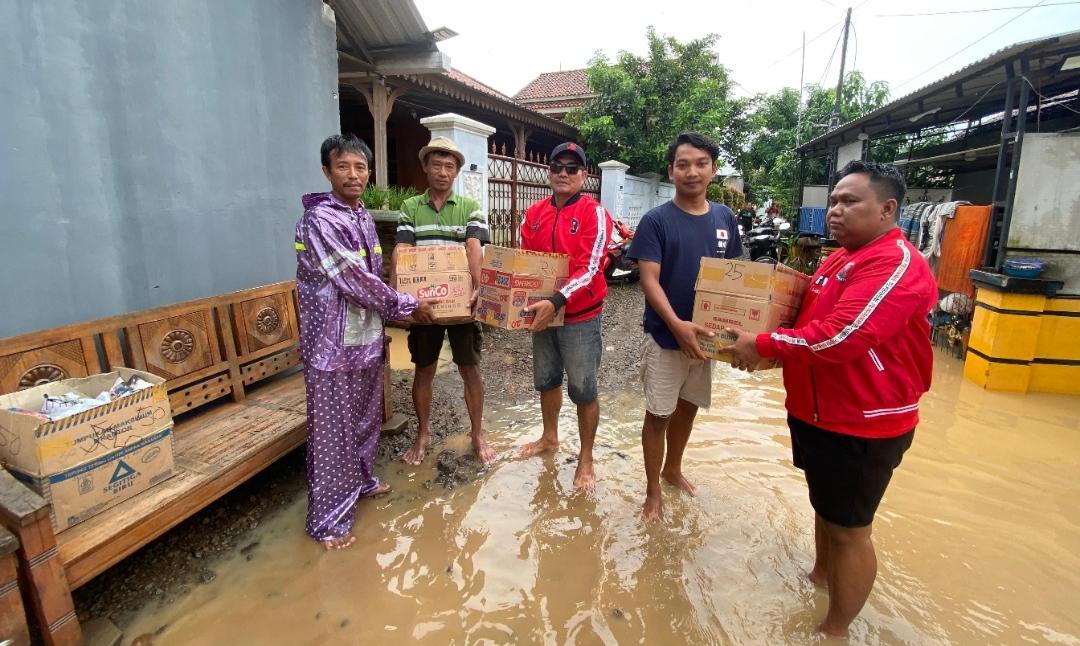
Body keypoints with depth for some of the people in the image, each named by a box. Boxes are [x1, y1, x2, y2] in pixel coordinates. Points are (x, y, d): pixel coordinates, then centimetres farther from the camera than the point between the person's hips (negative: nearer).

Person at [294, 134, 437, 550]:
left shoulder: (364, 217, 9)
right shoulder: (319, 220, -18)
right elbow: (355, 281, -20)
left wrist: (388, 317, 14)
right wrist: (406, 306, -11)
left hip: (368, 337, 8)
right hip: (334, 343, -8)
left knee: (366, 418, 21)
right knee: (333, 430, 3)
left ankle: (361, 481, 43)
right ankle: (329, 520, 19)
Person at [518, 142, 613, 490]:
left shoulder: (594, 213, -11)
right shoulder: (533, 214, 4)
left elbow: (590, 269, -19)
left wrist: (557, 301, -32)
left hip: (581, 317, -5)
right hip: (542, 312, 5)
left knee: (583, 390, 5)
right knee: (546, 380, 20)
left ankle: (586, 458, 22)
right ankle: (549, 437, 42)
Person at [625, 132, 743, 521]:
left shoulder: (725, 218, 3)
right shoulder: (656, 220, -11)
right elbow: (649, 280, -17)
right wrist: (676, 324, -30)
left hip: (705, 333, 5)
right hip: (664, 336, -5)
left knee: (688, 406, 19)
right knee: (658, 414, 5)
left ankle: (673, 469, 41)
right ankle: (652, 491, 22)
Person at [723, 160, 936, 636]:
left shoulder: (898, 265, -22)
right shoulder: (841, 257, 10)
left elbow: (839, 337, -32)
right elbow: (813, 316, 21)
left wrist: (763, 346, -22)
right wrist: (767, 343, 3)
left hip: (862, 426, -9)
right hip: (817, 412, 9)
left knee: (849, 528, 7)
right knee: (824, 506, 26)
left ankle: (834, 630, 27)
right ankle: (822, 574, 49)